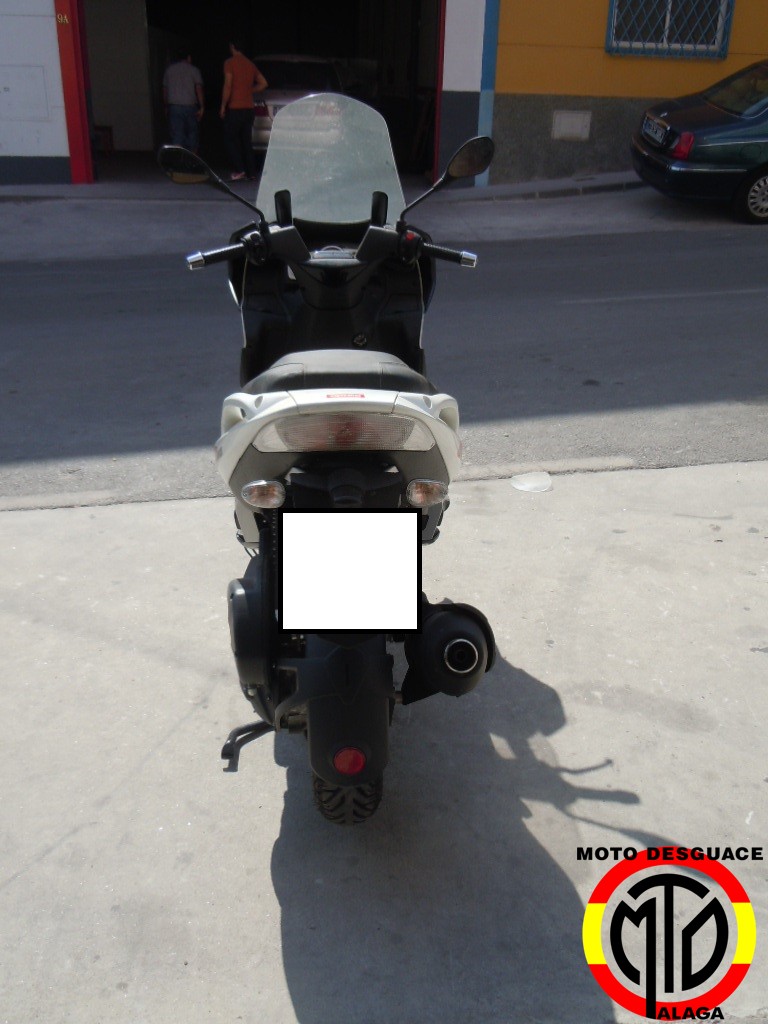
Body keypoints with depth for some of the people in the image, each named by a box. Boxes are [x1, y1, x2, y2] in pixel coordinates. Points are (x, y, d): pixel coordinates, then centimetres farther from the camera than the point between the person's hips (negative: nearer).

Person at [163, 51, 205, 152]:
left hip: (174, 107, 2)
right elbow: (199, 89, -9)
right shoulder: (194, 70, 2)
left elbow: (165, 90, 13)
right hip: (190, 106, -2)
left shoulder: (169, 69, 12)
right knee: (193, 134, 10)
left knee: (176, 136, -2)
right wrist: (202, 107, -10)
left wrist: (166, 107, 19)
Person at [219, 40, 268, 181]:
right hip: (249, 108, 6)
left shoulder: (230, 63, -8)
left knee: (230, 139, 1)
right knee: (246, 140, 11)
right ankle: (251, 172, 7)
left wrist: (223, 106, -8)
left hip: (235, 109, -6)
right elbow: (263, 83, 15)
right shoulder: (251, 64, 11)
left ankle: (239, 169, -11)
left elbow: (228, 86, -14)